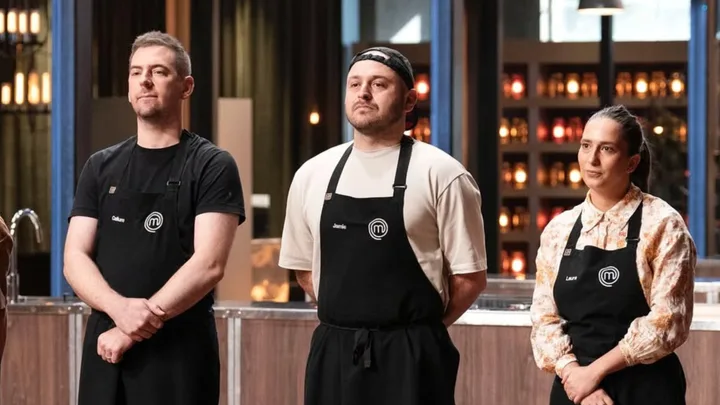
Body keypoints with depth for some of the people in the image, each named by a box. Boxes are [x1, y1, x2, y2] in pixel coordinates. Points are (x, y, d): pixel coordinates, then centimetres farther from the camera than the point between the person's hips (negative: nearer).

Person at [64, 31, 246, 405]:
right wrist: (119, 308, -16)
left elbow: (209, 264, -12)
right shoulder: (101, 167, 11)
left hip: (180, 351, -4)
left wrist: (135, 329, -16)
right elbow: (75, 258, 4)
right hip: (105, 349, 4)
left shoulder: (212, 166, -2)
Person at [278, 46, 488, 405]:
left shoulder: (440, 175, -5)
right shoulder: (311, 176, 8)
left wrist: (415, 331, 3)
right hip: (332, 354, 4)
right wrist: (346, 320, 11)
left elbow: (469, 277, -3)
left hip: (410, 358, -4)